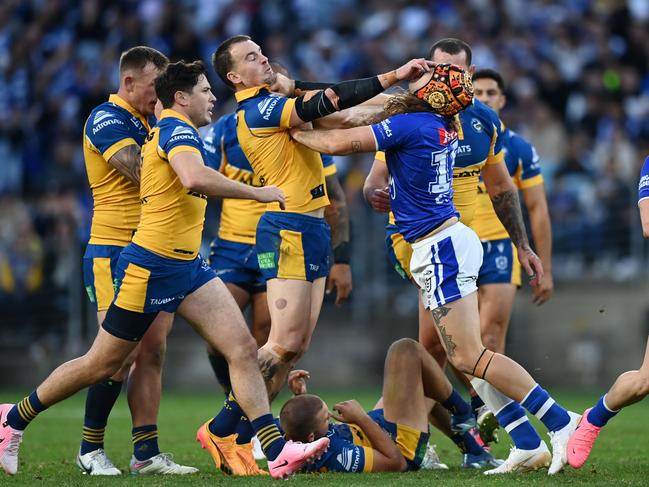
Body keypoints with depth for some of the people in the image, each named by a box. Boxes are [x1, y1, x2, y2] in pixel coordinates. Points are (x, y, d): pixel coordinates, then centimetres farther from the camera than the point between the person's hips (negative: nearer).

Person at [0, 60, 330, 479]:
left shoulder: (172, 130, 16)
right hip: (151, 266, -9)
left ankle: (277, 451, -12)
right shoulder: (177, 129, -14)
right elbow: (193, 178, -35)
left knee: (244, 348, -6)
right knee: (102, 365, 2)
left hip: (186, 265, 9)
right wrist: (257, 192, -27)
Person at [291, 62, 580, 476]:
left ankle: (560, 421, -12)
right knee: (465, 356, 9)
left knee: (469, 357, -11)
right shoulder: (444, 127, 11)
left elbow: (341, 143, -13)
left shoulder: (409, 126, -15)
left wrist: (299, 133, 3)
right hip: (452, 239, 9)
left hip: (440, 250, -9)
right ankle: (529, 445, 5)